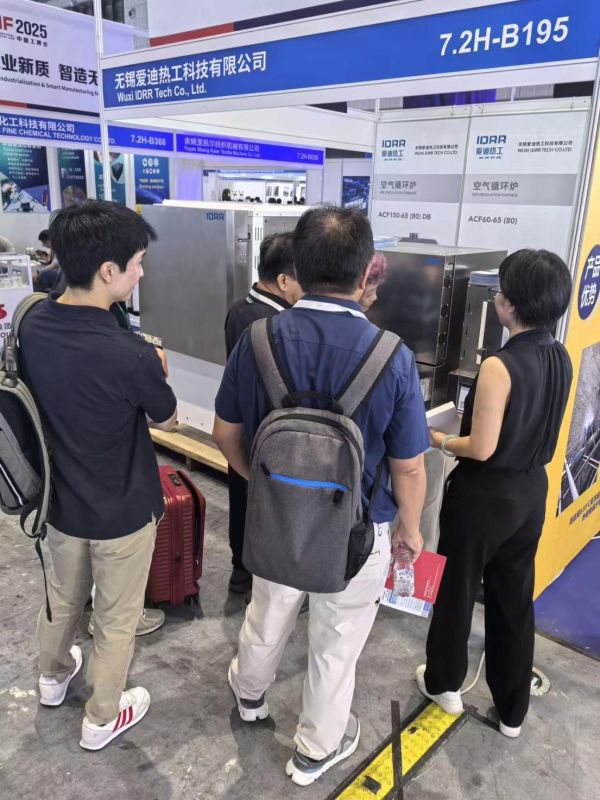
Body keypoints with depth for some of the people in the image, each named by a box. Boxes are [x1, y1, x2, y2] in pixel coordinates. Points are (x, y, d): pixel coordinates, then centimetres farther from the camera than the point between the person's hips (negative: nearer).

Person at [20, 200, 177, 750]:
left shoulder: (32, 325, -11)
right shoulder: (129, 355, -31)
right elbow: (167, 421, -11)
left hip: (60, 500, 6)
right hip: (122, 513, -6)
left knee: (62, 598, 30)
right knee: (116, 621, 18)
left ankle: (53, 677, 57)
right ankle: (101, 720, 40)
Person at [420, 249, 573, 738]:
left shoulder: (499, 366, -25)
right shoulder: (561, 360, -2)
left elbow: (481, 449, -22)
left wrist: (440, 440, -4)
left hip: (484, 496, -7)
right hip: (532, 491, 7)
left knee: (458, 589, 16)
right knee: (515, 598, 19)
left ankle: (444, 683, 38)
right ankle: (513, 710, 35)